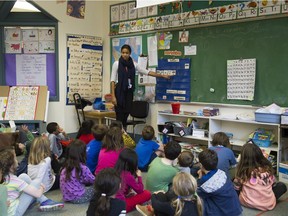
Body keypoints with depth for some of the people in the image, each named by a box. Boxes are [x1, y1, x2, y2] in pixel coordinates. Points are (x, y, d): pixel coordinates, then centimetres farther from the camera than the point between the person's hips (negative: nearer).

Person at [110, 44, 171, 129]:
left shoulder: (133, 64, 7)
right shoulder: (117, 64, -4)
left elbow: (147, 72, 10)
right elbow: (113, 80, -6)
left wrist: (162, 75, 8)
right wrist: (113, 96, -13)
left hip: (129, 93, 4)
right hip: (119, 92, -4)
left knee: (125, 116, 7)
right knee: (119, 117, -4)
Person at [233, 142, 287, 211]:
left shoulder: (243, 171, -16)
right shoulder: (267, 168, -12)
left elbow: (236, 187, -3)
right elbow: (273, 184, 5)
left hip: (247, 203, -2)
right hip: (268, 204, 2)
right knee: (282, 186, 24)